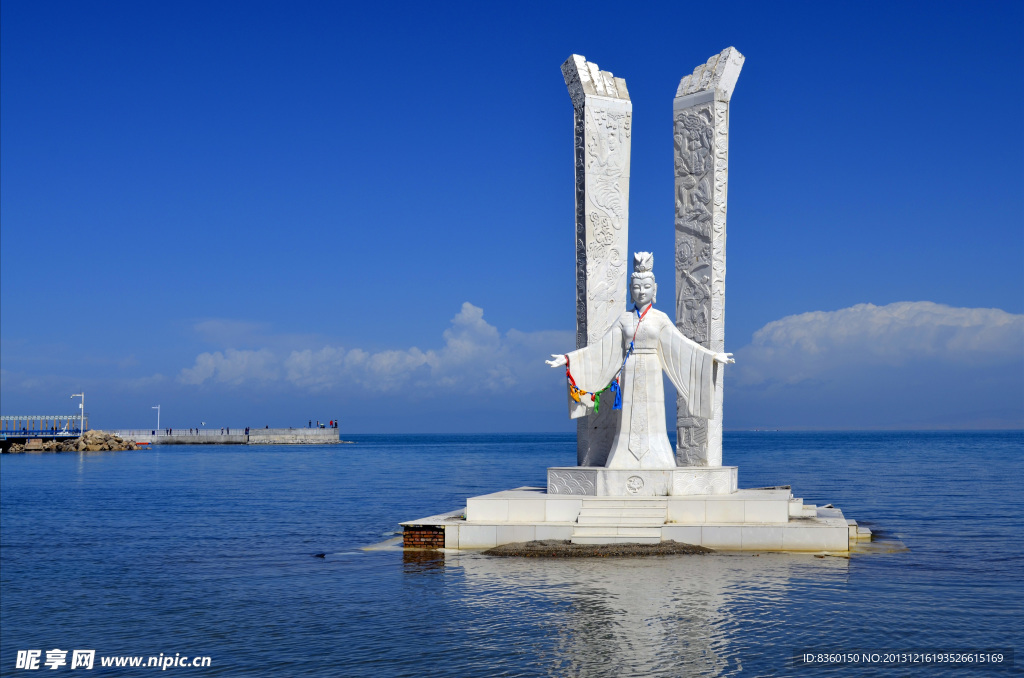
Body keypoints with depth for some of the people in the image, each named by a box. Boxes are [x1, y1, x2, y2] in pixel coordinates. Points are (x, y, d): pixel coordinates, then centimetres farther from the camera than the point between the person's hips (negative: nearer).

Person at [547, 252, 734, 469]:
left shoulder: (660, 319, 3)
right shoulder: (624, 319, 7)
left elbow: (682, 344, -1)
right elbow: (601, 349, 7)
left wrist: (713, 356, -11)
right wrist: (568, 359, 3)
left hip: (651, 375, -1)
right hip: (629, 375, 1)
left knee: (652, 420, -4)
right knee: (629, 423, -1)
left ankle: (654, 462, 0)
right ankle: (627, 463, 2)